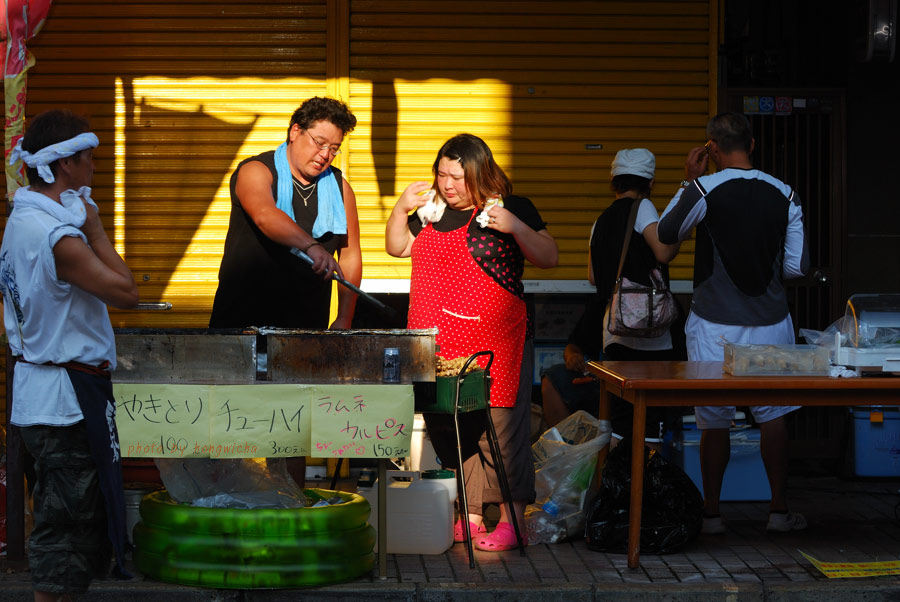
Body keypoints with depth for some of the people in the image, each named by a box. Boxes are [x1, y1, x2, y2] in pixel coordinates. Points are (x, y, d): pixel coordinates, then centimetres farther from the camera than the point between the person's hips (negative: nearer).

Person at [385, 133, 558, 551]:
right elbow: (396, 247, 24)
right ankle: (469, 516, 18)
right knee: (447, 429, 8)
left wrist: (515, 227, -18)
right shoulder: (433, 212, 14)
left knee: (499, 429, -6)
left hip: (495, 343, -6)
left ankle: (512, 520, 0)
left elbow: (549, 258, -3)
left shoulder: (512, 209, -1)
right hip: (438, 347, 6)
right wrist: (401, 208, 7)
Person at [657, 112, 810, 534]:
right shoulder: (783, 195, -1)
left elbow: (665, 234, 5)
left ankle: (711, 513, 12)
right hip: (769, 321, 2)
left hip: (715, 325, -2)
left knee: (714, 420, 6)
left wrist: (688, 181, 10)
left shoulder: (703, 190, -11)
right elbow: (797, 266, 1)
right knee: (772, 414, 11)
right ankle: (780, 510, 14)